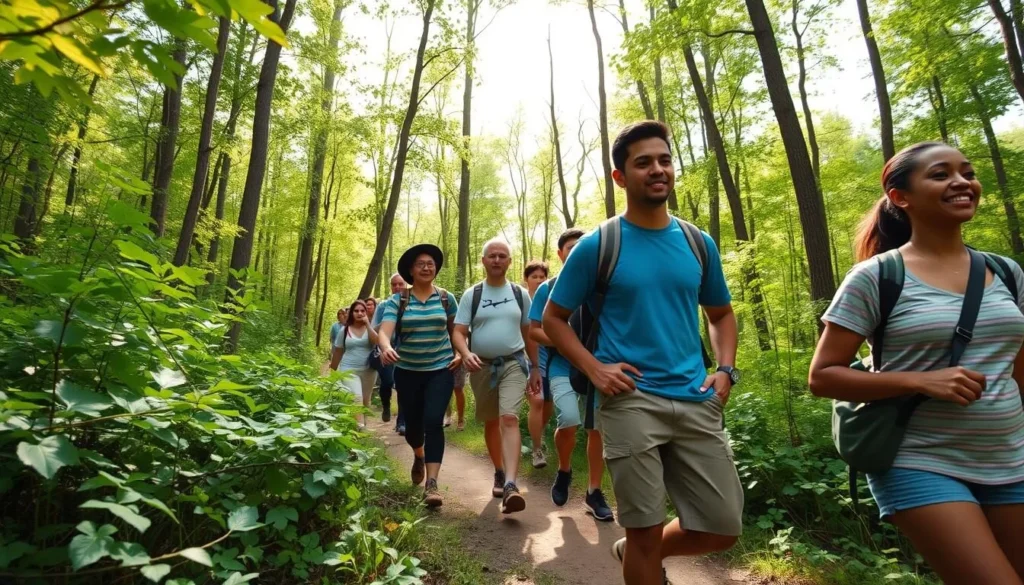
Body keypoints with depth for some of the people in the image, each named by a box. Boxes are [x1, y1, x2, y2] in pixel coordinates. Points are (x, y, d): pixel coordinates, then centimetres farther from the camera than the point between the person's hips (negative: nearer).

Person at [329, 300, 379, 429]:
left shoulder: (370, 328, 3)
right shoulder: (344, 330, 4)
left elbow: (377, 342, -18)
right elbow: (338, 352, 10)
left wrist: (367, 324, -16)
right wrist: (332, 372, 14)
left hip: (368, 370, 1)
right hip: (349, 370, -1)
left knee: (365, 400, 10)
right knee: (356, 397, -19)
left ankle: (363, 424, 25)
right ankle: (359, 425, -24)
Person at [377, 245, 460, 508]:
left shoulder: (446, 298, 1)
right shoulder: (397, 300, -3)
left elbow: (456, 331, 13)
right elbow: (384, 331, -17)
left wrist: (460, 354, -2)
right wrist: (385, 347, -39)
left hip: (441, 369, -1)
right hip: (407, 371, 1)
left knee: (433, 422, -14)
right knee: (412, 424, 12)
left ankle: (432, 484, -9)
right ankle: (419, 456, 46)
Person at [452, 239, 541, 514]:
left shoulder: (520, 293, 4)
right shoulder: (471, 294, 1)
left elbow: (529, 333, 10)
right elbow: (458, 331, -4)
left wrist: (535, 369, 10)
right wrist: (466, 354, -26)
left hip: (514, 363, -1)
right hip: (482, 366, 2)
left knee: (509, 419, -19)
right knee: (491, 423, 14)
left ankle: (511, 485, -24)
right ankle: (500, 473, 33)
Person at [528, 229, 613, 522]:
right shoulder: (548, 288, 1)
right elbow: (533, 330, 1)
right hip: (562, 367, -2)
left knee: (597, 427, 3)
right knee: (569, 419, -22)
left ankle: (594, 493, 20)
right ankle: (564, 470, 10)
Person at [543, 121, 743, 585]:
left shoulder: (698, 244, 8)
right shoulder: (596, 246, -3)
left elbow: (721, 314, 21)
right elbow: (553, 319, 3)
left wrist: (725, 370, 3)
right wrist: (594, 368, -11)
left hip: (695, 402, 5)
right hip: (629, 400, -4)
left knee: (723, 528, 10)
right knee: (645, 529, 5)